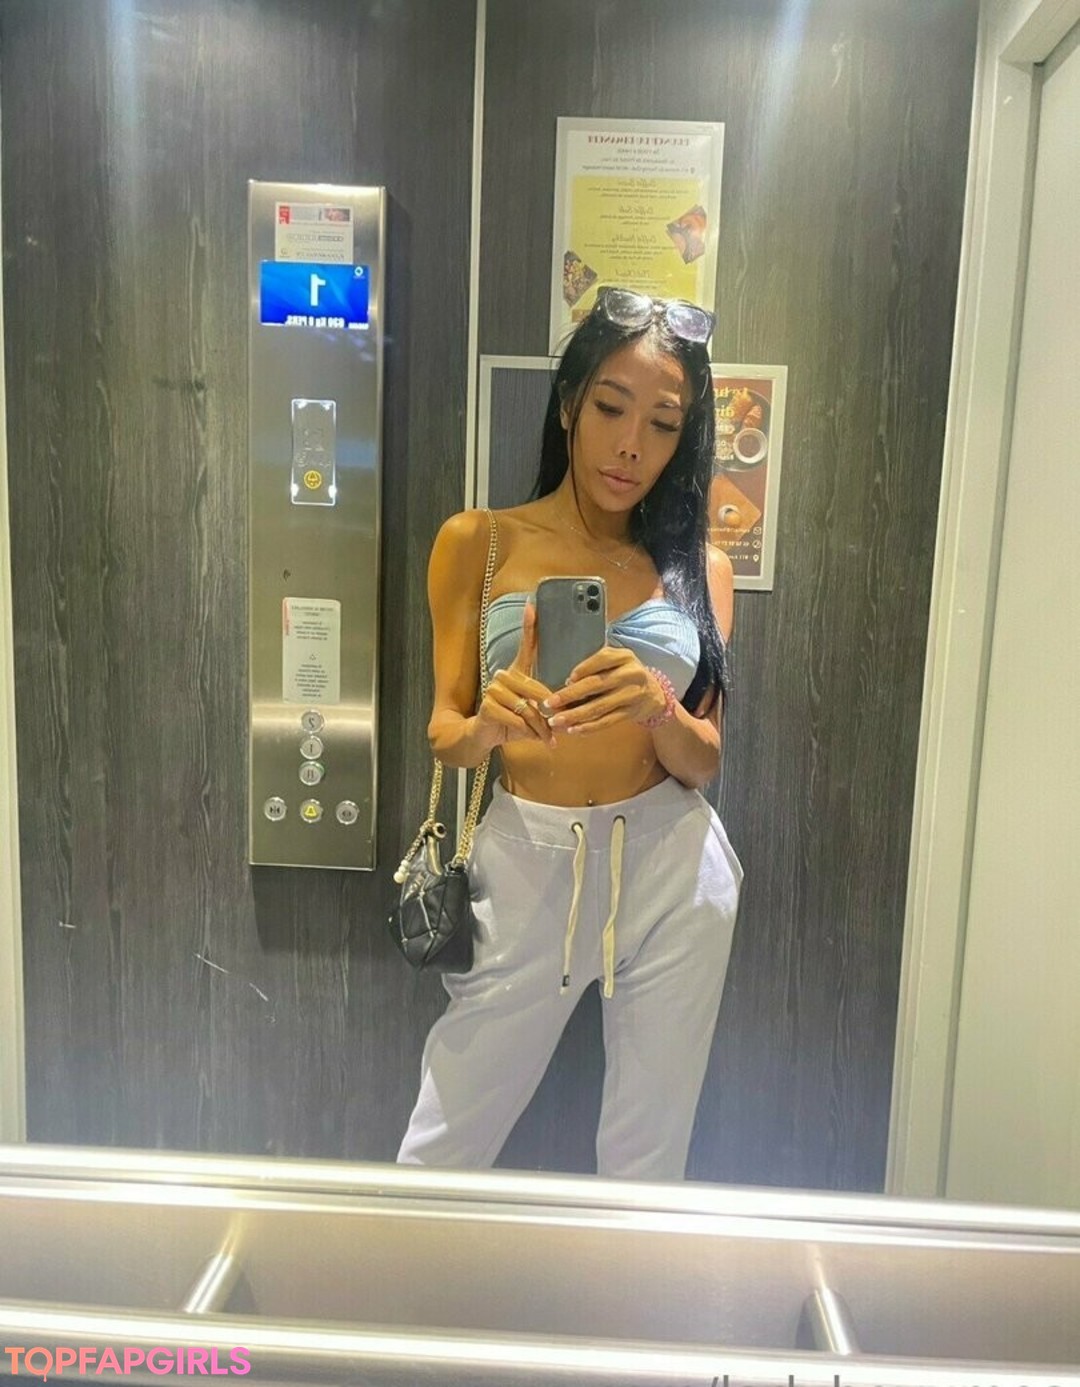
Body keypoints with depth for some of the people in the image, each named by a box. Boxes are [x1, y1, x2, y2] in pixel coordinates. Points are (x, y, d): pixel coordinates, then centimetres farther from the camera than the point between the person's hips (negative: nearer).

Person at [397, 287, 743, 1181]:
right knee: (441, 1151, 8)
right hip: (526, 862, -1)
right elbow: (443, 733, -2)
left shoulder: (699, 568, 4)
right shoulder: (477, 543, -1)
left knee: (649, 1158, 14)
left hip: (670, 870, 2)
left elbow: (703, 762, 1)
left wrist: (657, 706, -22)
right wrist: (487, 725, -25)